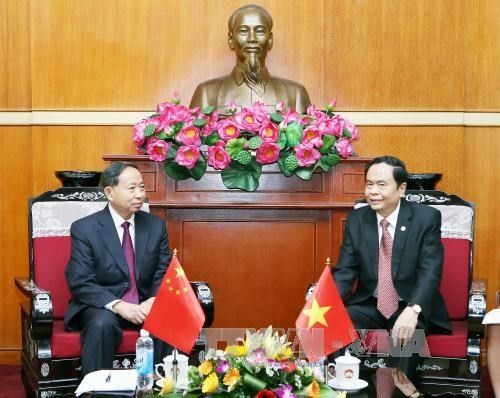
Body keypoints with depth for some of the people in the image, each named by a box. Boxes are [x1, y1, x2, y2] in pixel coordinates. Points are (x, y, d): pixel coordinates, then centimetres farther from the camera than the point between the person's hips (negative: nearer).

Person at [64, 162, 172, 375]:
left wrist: (154, 300, -17)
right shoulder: (84, 229, -6)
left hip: (146, 304, 3)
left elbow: (164, 273, 6)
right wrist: (118, 305, -27)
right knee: (102, 324, -36)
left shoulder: (155, 225, 6)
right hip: (102, 305, -3)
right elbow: (80, 283, -13)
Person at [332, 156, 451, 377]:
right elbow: (345, 271, 1)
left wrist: (413, 310, -35)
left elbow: (430, 272, -16)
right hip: (368, 305, 3)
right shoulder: (355, 220, 3)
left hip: (412, 308, -3)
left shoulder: (427, 218, -8)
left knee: (404, 335, -35)